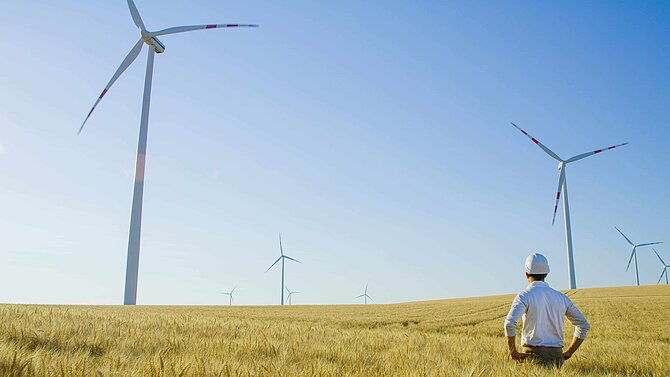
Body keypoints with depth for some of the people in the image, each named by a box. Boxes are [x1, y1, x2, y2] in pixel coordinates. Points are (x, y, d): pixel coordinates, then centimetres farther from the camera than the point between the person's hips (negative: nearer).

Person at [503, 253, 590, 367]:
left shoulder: (524, 296, -4)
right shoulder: (561, 297, 12)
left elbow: (510, 323, -19)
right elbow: (584, 325, 15)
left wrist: (513, 353, -8)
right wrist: (568, 353, 17)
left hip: (534, 355, -4)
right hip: (557, 355, 4)